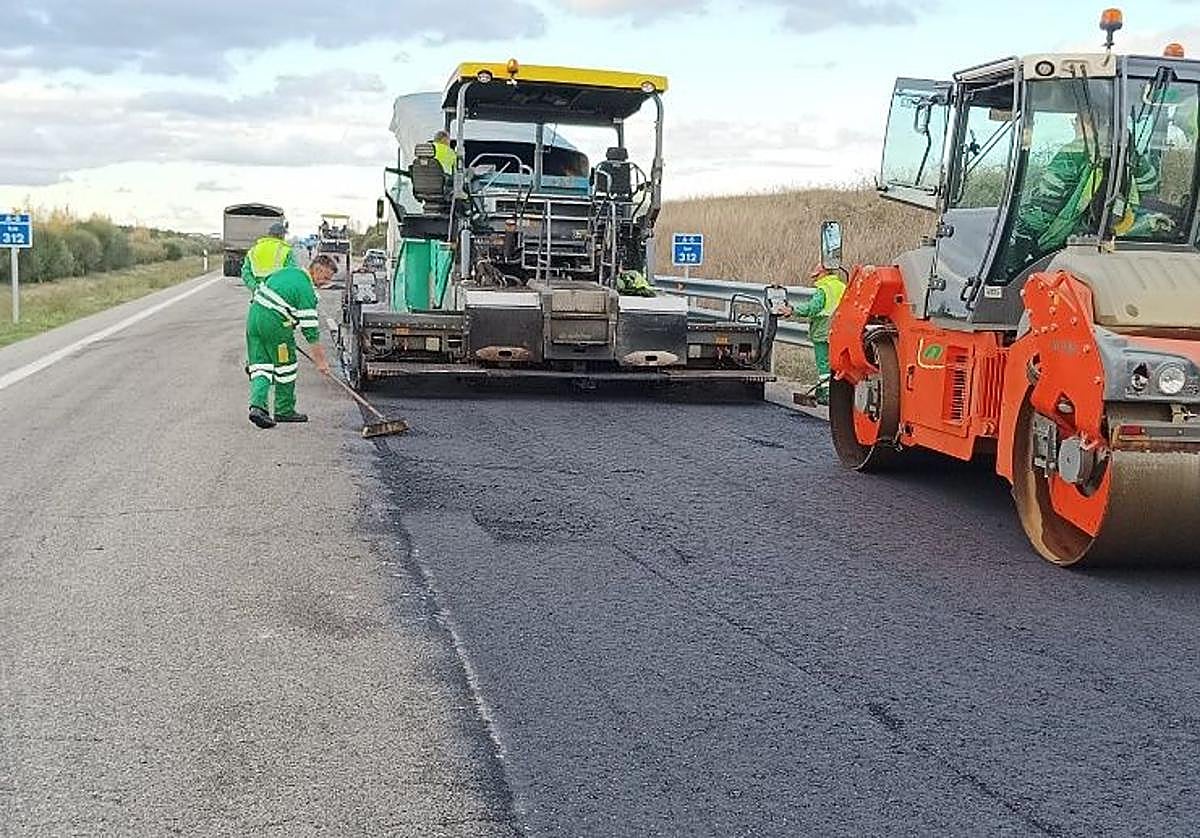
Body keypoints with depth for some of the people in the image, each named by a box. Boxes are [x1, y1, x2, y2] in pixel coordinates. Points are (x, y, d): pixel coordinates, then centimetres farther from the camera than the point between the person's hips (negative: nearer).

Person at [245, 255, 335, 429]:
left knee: (261, 365, 8)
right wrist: (320, 361, -9)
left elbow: (259, 289, 24)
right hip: (274, 323, -8)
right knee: (286, 367, 9)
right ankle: (284, 411, 17)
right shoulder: (306, 290, -10)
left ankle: (257, 405, -9)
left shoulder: (287, 271, 15)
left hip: (254, 313, 8)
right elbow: (311, 331, -12)